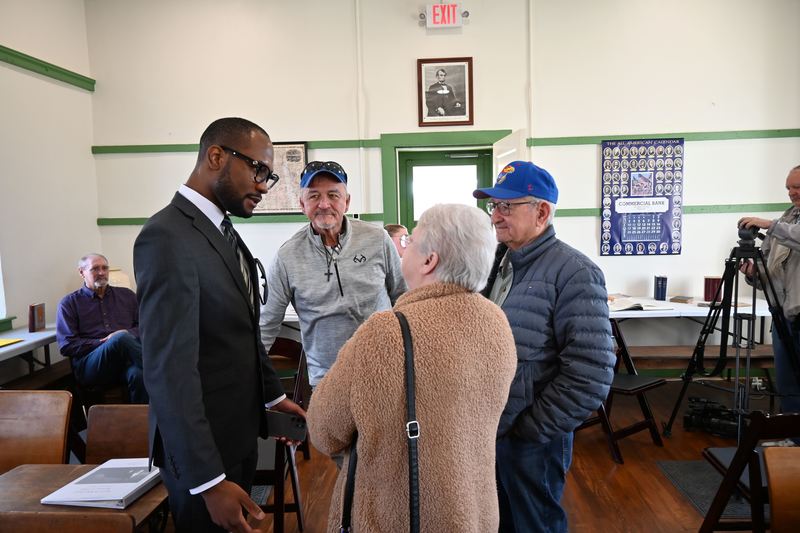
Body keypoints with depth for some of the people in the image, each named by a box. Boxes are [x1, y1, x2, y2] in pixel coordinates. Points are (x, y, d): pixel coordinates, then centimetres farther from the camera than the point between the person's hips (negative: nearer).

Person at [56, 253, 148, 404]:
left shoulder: (126, 295, 22)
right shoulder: (69, 303, 16)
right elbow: (66, 345, 5)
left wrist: (129, 334, -5)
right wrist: (103, 343, -6)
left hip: (125, 361, 2)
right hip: (89, 366, -2)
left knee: (138, 374, -37)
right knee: (121, 339, -35)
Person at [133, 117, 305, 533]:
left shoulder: (224, 231, 6)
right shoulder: (167, 238, -23)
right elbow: (168, 372, -26)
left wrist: (272, 395, 15)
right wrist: (208, 481, -24)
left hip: (240, 431, 9)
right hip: (202, 447, -8)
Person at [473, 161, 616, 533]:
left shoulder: (572, 272, -17)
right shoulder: (493, 262, 5)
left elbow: (591, 374, -22)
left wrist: (532, 429, -16)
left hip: (531, 442, -6)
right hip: (485, 430, 7)